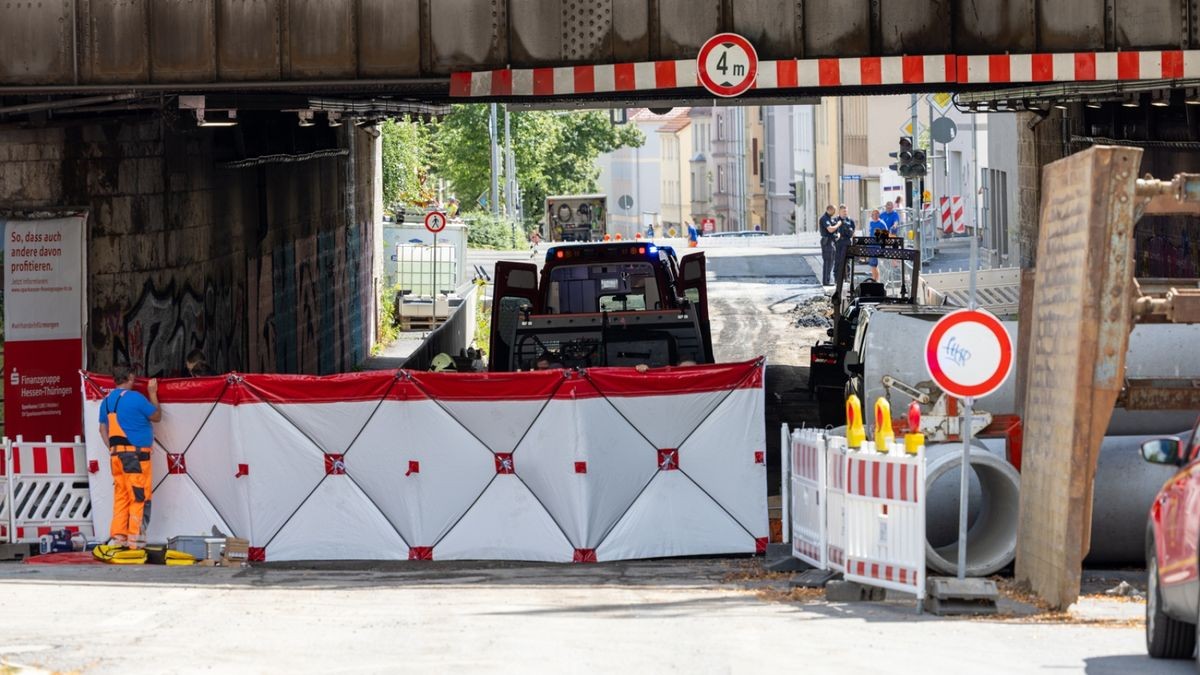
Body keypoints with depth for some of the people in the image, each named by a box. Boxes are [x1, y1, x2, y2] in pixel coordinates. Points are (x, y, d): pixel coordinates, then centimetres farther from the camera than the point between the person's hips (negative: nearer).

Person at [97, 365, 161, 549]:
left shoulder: (107, 401, 11)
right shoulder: (135, 398, -11)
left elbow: (103, 429, 16)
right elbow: (156, 416, 1)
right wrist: (153, 394, 13)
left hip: (116, 455, 7)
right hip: (135, 454, -7)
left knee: (121, 496, 10)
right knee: (140, 497, -3)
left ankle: (117, 537, 7)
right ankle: (135, 539, -6)